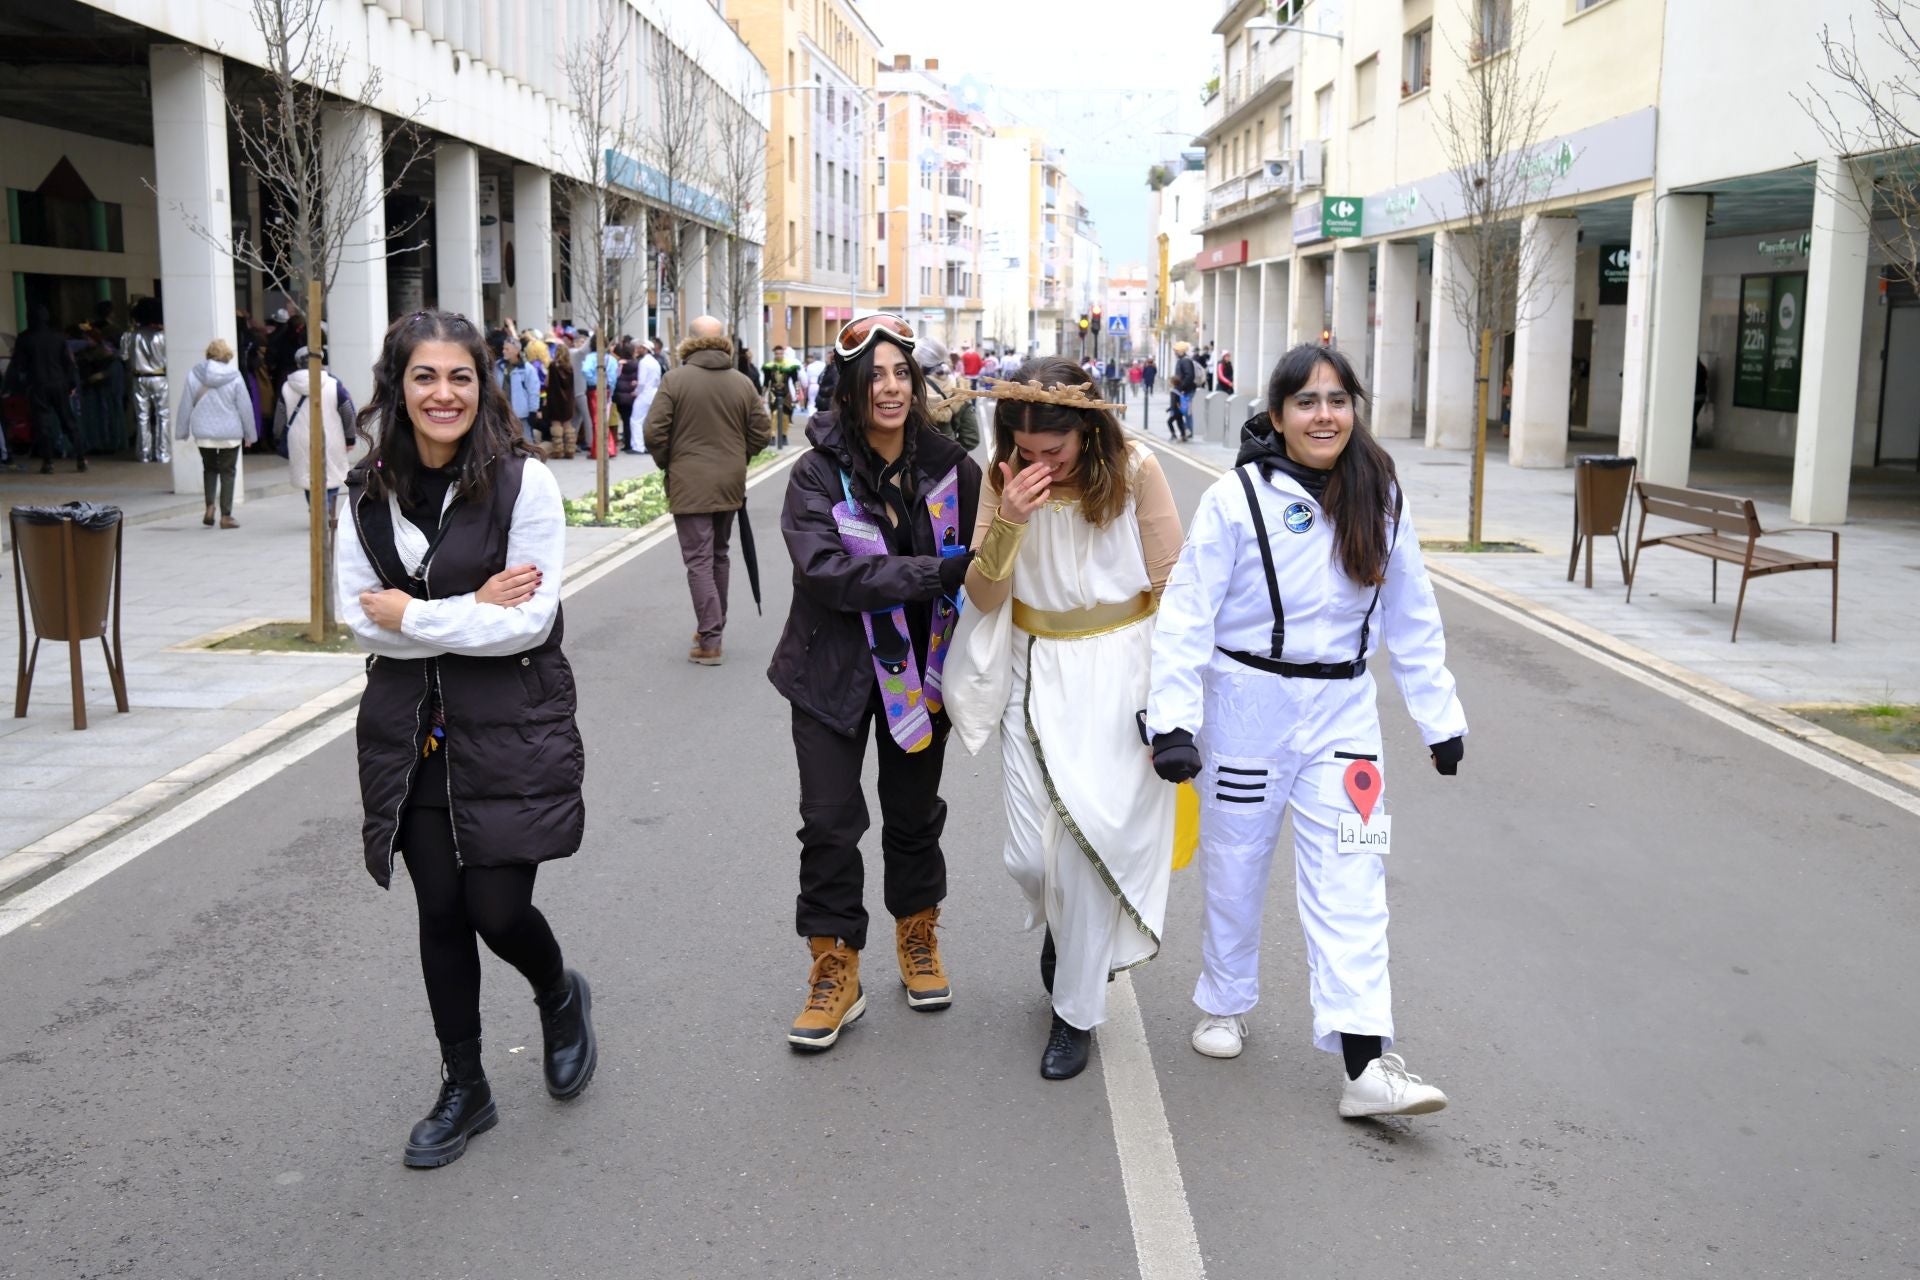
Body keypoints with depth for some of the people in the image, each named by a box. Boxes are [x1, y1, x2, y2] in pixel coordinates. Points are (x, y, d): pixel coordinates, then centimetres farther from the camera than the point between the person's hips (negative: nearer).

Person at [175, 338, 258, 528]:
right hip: (230, 434, -2)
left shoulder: (194, 375, -3)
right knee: (227, 472, 6)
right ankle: (226, 516, 5)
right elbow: (245, 407, -4)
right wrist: (249, 434, 6)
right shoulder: (234, 377, -9)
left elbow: (186, 405, 3)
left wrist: (182, 432, 12)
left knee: (209, 469, 20)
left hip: (203, 434, 2)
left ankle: (209, 508, 6)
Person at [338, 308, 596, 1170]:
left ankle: (561, 1000, 33)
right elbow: (359, 616, -3)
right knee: (439, 910, 10)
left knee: (497, 908, -3)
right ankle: (463, 1089, 28)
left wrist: (412, 614, -12)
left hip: (511, 731, -4)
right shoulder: (368, 492, 2)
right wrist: (471, 610, -14)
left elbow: (530, 620, -16)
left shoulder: (523, 481, -11)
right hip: (412, 733, 4)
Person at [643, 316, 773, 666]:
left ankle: (709, 642, -8)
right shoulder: (743, 383, 2)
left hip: (690, 485, -4)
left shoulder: (675, 380, -9)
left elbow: (654, 431, -11)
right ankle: (713, 628, 29)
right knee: (719, 556, 19)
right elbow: (761, 433, 3)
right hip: (730, 484, 4)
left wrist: (667, 463, 6)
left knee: (699, 561, -4)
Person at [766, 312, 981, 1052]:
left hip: (920, 668, 2)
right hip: (835, 672, -2)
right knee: (830, 823, 2)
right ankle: (836, 974, 17)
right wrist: (933, 574, -30)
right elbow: (824, 568, -25)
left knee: (914, 813, 16)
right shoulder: (817, 475, -13)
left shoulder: (948, 465, -4)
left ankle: (918, 941, 37)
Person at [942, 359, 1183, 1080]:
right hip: (1035, 675, 3)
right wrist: (1009, 521, -25)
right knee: (1029, 856, 4)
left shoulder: (1134, 473, -13)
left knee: (1086, 844, -5)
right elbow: (983, 599, -7)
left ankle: (1076, 1012, 15)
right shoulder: (1005, 480, -5)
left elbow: (1170, 589, -6)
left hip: (1116, 675, -3)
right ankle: (1066, 930, 42)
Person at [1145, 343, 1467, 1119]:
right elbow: (1187, 612, -13)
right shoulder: (1237, 497, -11)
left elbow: (1411, 619, 8)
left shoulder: (1380, 500, 1)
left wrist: (1440, 716, 8)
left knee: (1350, 877, -4)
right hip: (1247, 703, -2)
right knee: (1235, 864, 13)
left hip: (1341, 709, 2)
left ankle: (1366, 1066, -4)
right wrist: (1172, 720, -21)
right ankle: (1224, 1003, 36)